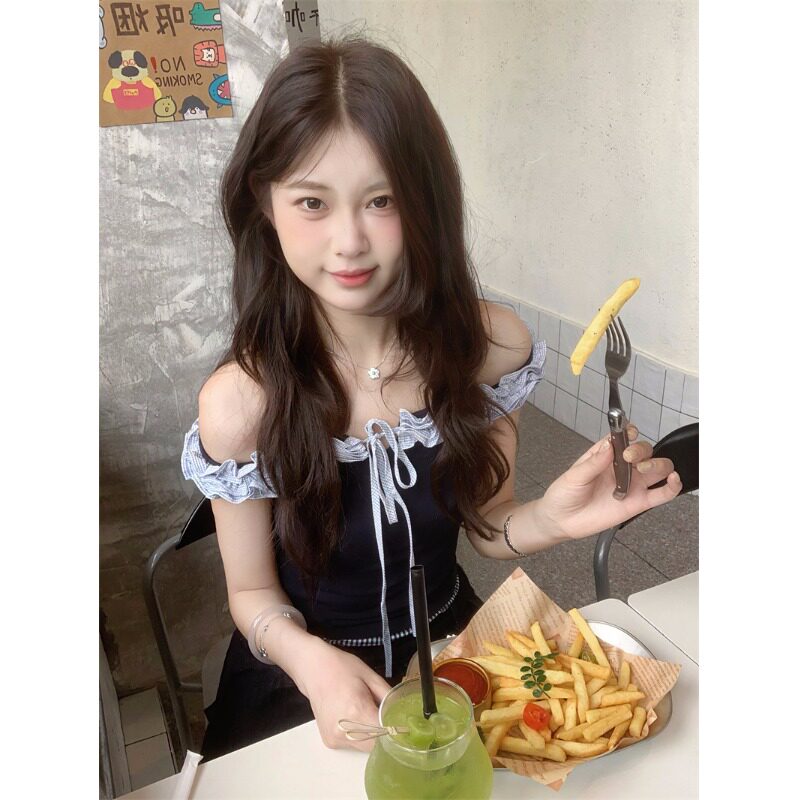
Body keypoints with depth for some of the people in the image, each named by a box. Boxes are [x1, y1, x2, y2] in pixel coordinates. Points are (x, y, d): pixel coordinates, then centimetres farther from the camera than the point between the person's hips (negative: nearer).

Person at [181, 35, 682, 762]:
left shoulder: (491, 344, -17)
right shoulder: (239, 404, -23)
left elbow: (484, 525, -3)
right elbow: (252, 592, -8)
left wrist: (551, 520, -24)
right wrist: (309, 658, -28)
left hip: (450, 643, 2)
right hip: (304, 679, -1)